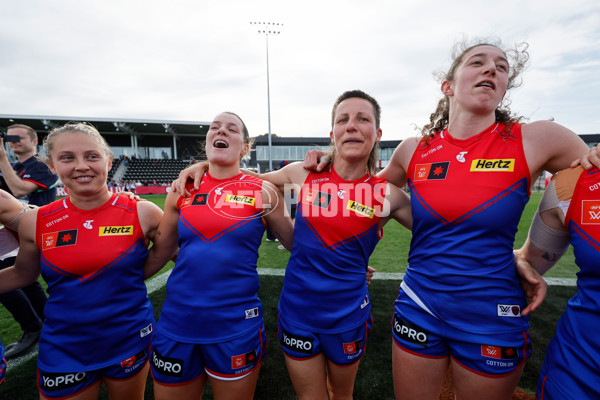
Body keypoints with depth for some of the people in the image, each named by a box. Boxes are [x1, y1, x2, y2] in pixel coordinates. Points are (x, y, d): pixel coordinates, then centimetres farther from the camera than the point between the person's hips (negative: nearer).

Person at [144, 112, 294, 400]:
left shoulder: (263, 193, -6)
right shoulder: (182, 191, 2)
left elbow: (297, 244, 2)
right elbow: (159, 253, 10)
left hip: (236, 326, -2)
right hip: (177, 322, 3)